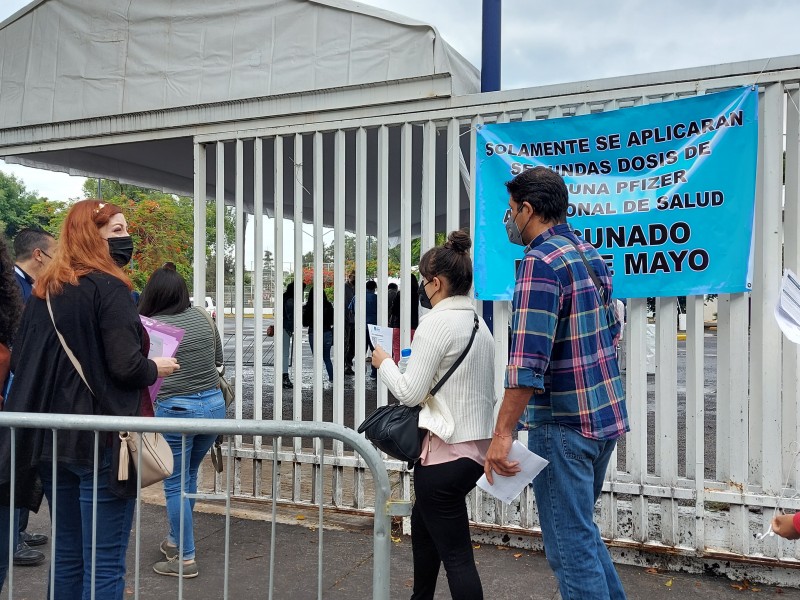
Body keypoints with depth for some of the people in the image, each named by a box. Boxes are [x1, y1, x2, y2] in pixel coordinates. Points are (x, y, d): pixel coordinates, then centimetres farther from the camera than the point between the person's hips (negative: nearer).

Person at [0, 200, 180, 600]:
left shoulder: (42, 291, 10)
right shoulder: (108, 287, -12)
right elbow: (125, 366, -20)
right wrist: (156, 368, 0)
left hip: (50, 439, 8)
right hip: (101, 439, -7)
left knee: (67, 556, 18)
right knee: (104, 564, 0)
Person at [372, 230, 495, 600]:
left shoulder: (438, 322, -15)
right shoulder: (477, 323, 10)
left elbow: (409, 392, -16)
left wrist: (384, 362, -1)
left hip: (446, 452, -9)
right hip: (477, 447, 9)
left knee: (455, 554, -1)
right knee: (422, 522, 26)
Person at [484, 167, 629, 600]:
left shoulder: (541, 262, -17)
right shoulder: (590, 254, 11)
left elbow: (528, 359, -25)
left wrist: (503, 433, -24)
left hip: (563, 425, -9)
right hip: (605, 417, 9)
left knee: (569, 544, 2)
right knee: (581, 529, 23)